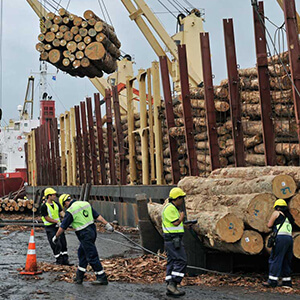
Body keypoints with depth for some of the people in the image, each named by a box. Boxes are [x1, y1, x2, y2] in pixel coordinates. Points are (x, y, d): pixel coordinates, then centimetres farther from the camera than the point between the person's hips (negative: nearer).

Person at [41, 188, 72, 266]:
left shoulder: (56, 204, 8)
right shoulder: (44, 207, -12)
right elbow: (47, 218, -15)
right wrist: (57, 222, -21)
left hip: (58, 226, 7)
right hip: (50, 228, -7)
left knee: (63, 243, 7)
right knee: (56, 245, -7)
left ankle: (65, 260, 14)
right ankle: (59, 260, 6)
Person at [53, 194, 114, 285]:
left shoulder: (70, 211, -12)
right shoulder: (85, 203, 7)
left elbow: (63, 227, -5)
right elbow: (97, 216, 7)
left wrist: (56, 237, 9)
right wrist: (107, 225, 9)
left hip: (85, 235, -8)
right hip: (92, 231, 8)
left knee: (92, 257, -2)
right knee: (82, 253, 19)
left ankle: (102, 278, 2)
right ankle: (79, 276, 26)